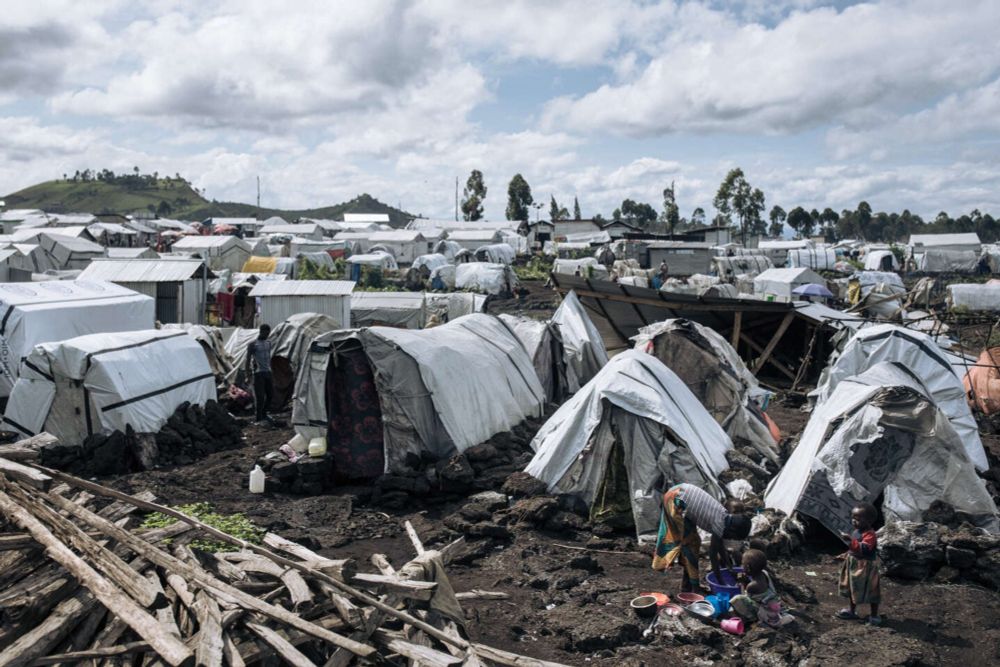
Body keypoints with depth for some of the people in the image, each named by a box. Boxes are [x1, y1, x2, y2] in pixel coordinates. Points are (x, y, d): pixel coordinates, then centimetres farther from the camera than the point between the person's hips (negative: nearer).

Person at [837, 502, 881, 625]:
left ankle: (874, 616, 14)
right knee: (852, 588, 21)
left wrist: (850, 541, -44)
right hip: (854, 564, 10)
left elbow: (863, 549, -36)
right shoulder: (857, 531, 6)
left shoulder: (869, 534, -22)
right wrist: (848, 554, 12)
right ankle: (852, 610, 37)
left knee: (869, 591, 1)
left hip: (865, 567, -10)